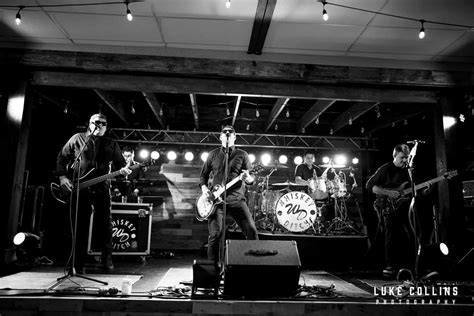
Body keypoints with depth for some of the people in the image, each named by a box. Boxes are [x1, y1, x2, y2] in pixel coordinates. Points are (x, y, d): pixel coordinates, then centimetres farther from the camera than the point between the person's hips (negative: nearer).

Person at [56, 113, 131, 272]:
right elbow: (61, 157, 11)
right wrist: (62, 177, -1)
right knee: (80, 225, 1)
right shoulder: (77, 138, 10)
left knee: (105, 225, -1)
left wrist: (123, 169, -11)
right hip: (79, 188, -1)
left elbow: (120, 163, 13)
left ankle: (107, 259, 10)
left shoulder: (111, 144, 14)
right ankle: (79, 263, 10)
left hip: (101, 189, 1)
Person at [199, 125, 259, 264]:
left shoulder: (242, 155, 8)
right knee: (215, 234, -6)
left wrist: (248, 178, -19)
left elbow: (251, 180, 5)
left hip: (236, 199, 0)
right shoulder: (213, 154, 12)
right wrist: (204, 187, 1)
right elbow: (204, 174, 19)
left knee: (251, 229, -10)